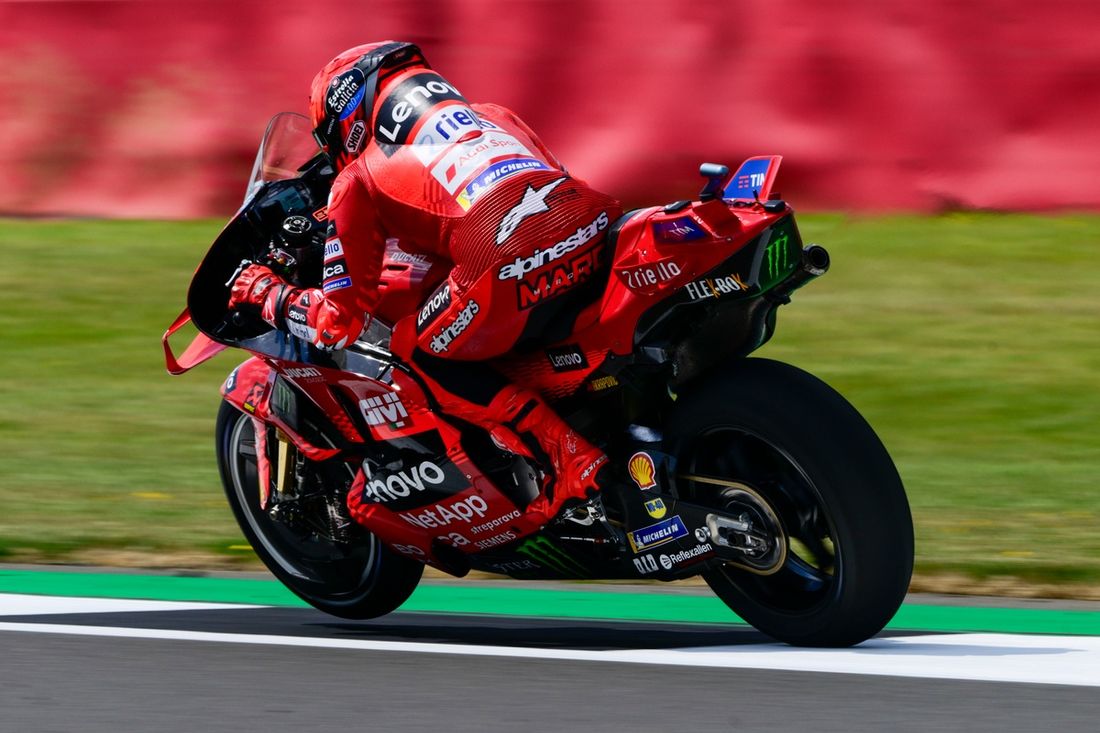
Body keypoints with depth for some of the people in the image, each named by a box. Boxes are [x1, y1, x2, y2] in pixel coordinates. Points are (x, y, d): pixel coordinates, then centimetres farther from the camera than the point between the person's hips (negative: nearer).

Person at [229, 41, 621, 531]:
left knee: (418, 352, 19)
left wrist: (266, 293, 36)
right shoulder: (493, 118, 35)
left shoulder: (358, 180, 21)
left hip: (512, 269, -6)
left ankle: (565, 453, 2)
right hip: (598, 235, 6)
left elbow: (338, 324, 16)